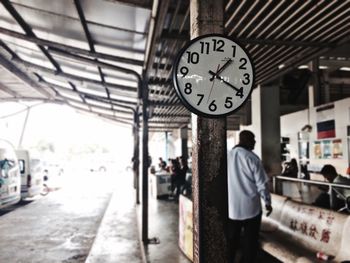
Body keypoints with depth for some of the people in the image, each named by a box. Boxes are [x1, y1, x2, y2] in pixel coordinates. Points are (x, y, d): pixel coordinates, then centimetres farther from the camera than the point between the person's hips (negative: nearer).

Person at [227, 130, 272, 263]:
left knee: (231, 241, 14)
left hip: (231, 207, 4)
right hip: (251, 207, -3)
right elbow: (261, 184, -9)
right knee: (250, 241, 10)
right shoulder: (252, 158, -12)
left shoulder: (227, 156, -1)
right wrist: (268, 202, 4)